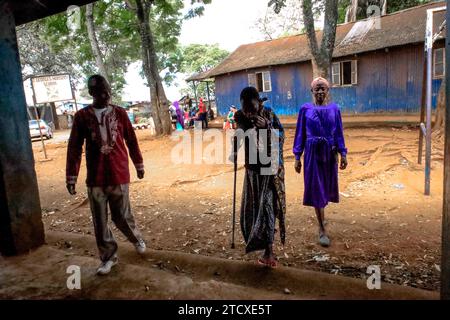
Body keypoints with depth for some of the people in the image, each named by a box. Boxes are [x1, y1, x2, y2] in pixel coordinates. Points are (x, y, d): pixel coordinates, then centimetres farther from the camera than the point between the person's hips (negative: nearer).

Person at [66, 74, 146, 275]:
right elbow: (74, 148, 0)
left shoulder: (120, 113, 0)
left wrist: (139, 165, 13)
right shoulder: (82, 116, -2)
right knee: (100, 222, 7)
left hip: (119, 175, -1)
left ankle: (136, 239, 37)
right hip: (95, 179, 1)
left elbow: (131, 141, 8)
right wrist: (71, 177, -2)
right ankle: (109, 257, 25)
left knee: (122, 217, 7)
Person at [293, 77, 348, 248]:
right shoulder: (305, 109, -2)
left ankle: (321, 215, 43)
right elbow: (300, 134, 0)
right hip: (313, 153, -2)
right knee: (316, 188, -2)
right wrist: (297, 157, -3)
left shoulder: (334, 109, 2)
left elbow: (339, 133, 6)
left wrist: (343, 154, -1)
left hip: (330, 153, 2)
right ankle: (322, 230, 6)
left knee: (326, 186, 15)